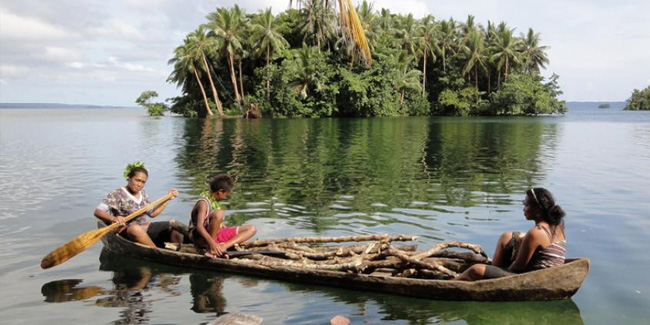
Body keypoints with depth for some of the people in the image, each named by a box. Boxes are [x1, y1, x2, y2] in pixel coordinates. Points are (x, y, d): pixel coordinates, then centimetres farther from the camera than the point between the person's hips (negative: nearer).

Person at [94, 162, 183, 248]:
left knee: (174, 224, -12)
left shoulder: (142, 194, 13)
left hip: (144, 229, 6)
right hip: (126, 232, -6)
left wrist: (168, 199, 18)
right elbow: (97, 212, -15)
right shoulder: (117, 194, -6)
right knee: (135, 228, -41)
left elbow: (152, 213, 23)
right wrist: (113, 218, -35)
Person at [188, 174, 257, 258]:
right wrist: (212, 243, -42)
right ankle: (210, 249, -24)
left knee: (251, 229, -1)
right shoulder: (203, 203, -16)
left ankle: (223, 246, -24)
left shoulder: (215, 201, 11)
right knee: (219, 213, -36)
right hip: (201, 237, -9)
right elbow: (199, 227, -29)